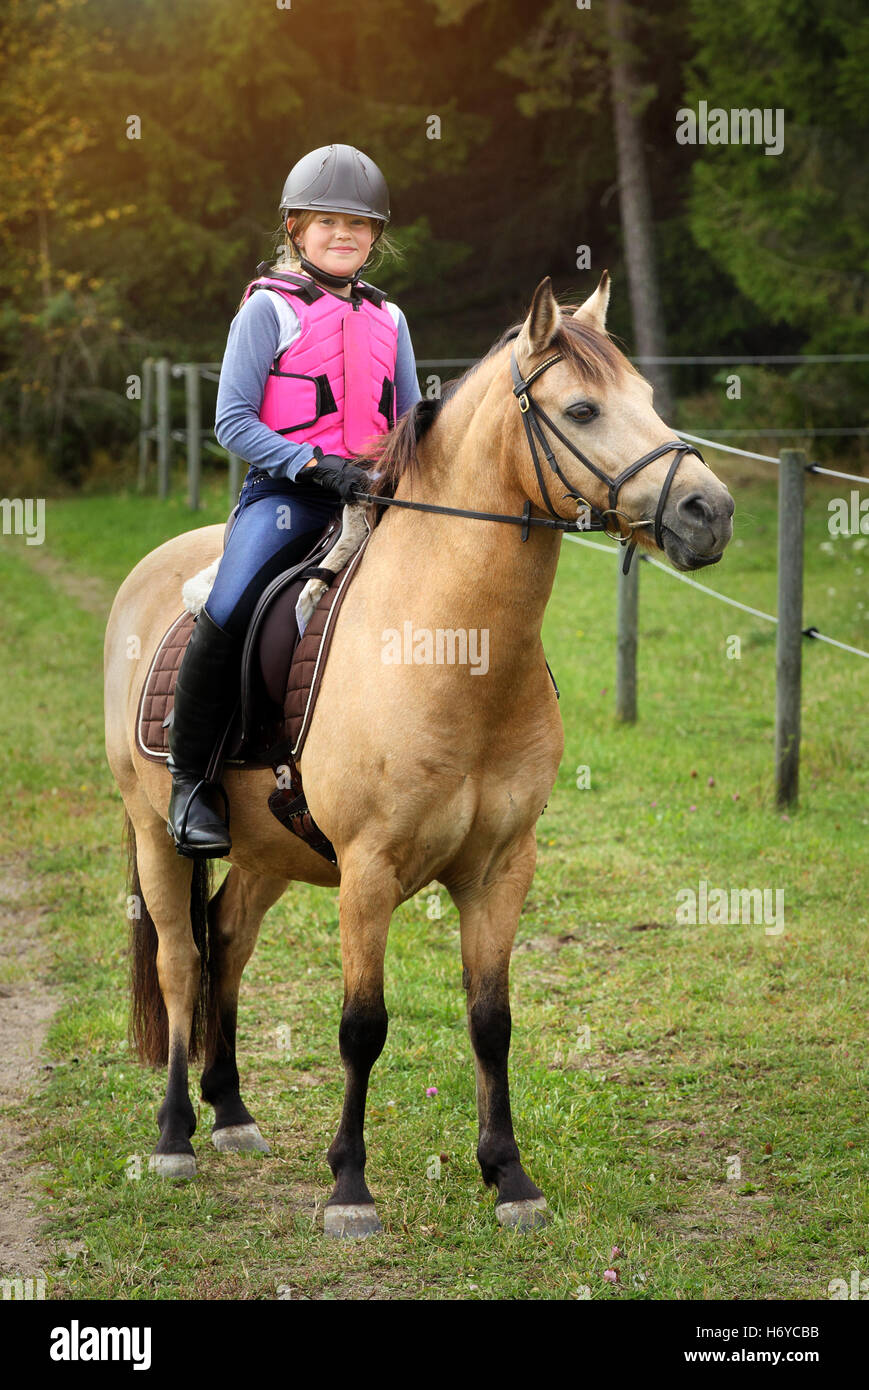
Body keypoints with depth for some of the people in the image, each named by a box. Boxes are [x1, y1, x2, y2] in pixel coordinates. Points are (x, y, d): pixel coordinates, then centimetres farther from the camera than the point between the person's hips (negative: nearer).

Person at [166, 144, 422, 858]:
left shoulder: (388, 319, 16)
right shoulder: (270, 308, 1)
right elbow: (233, 419, -5)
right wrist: (316, 464, -16)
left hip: (371, 497, 5)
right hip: (284, 491, -5)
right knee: (227, 616, -25)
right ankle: (191, 777, -9)